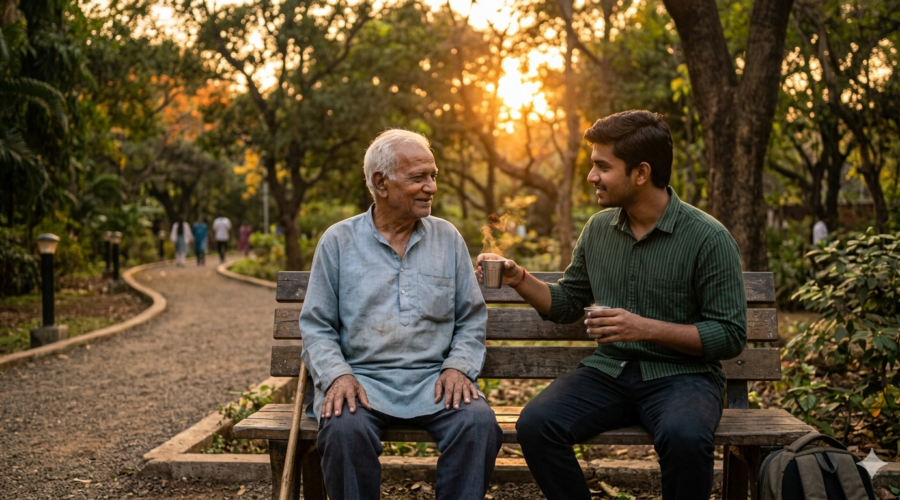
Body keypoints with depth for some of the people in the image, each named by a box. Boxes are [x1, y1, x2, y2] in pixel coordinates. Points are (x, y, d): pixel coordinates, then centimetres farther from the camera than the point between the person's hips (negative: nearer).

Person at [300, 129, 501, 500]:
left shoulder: (448, 238, 12)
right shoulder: (338, 241, 7)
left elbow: (472, 319, 13)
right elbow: (316, 326, 6)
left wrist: (458, 366, -6)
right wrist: (337, 375, -13)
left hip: (433, 380, 2)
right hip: (363, 377, -1)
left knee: (479, 423, -28)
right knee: (345, 428, -33)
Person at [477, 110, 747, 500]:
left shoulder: (708, 238, -8)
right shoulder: (598, 229, 8)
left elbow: (731, 336, -8)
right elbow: (567, 305, 20)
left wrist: (647, 328, -18)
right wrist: (519, 280, 1)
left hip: (681, 372, -4)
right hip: (608, 370, 4)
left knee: (684, 437, -37)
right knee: (535, 424, -24)